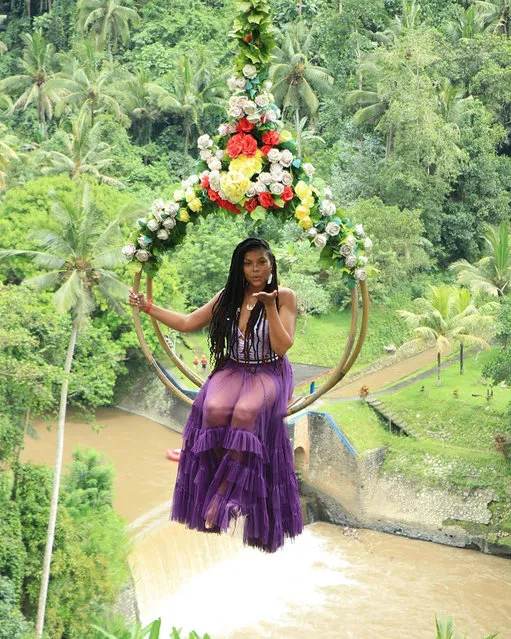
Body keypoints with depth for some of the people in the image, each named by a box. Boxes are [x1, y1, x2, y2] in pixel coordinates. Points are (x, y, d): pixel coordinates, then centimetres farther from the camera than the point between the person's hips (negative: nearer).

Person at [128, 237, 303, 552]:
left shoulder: (285, 297, -3)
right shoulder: (228, 296, 9)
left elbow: (282, 347, -11)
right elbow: (187, 323, 16)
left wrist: (270, 307, -21)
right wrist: (147, 306, 14)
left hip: (269, 374, -3)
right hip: (233, 370, 3)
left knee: (245, 412, -37)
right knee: (214, 409, -32)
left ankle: (221, 498, -29)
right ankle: (237, 492, -20)